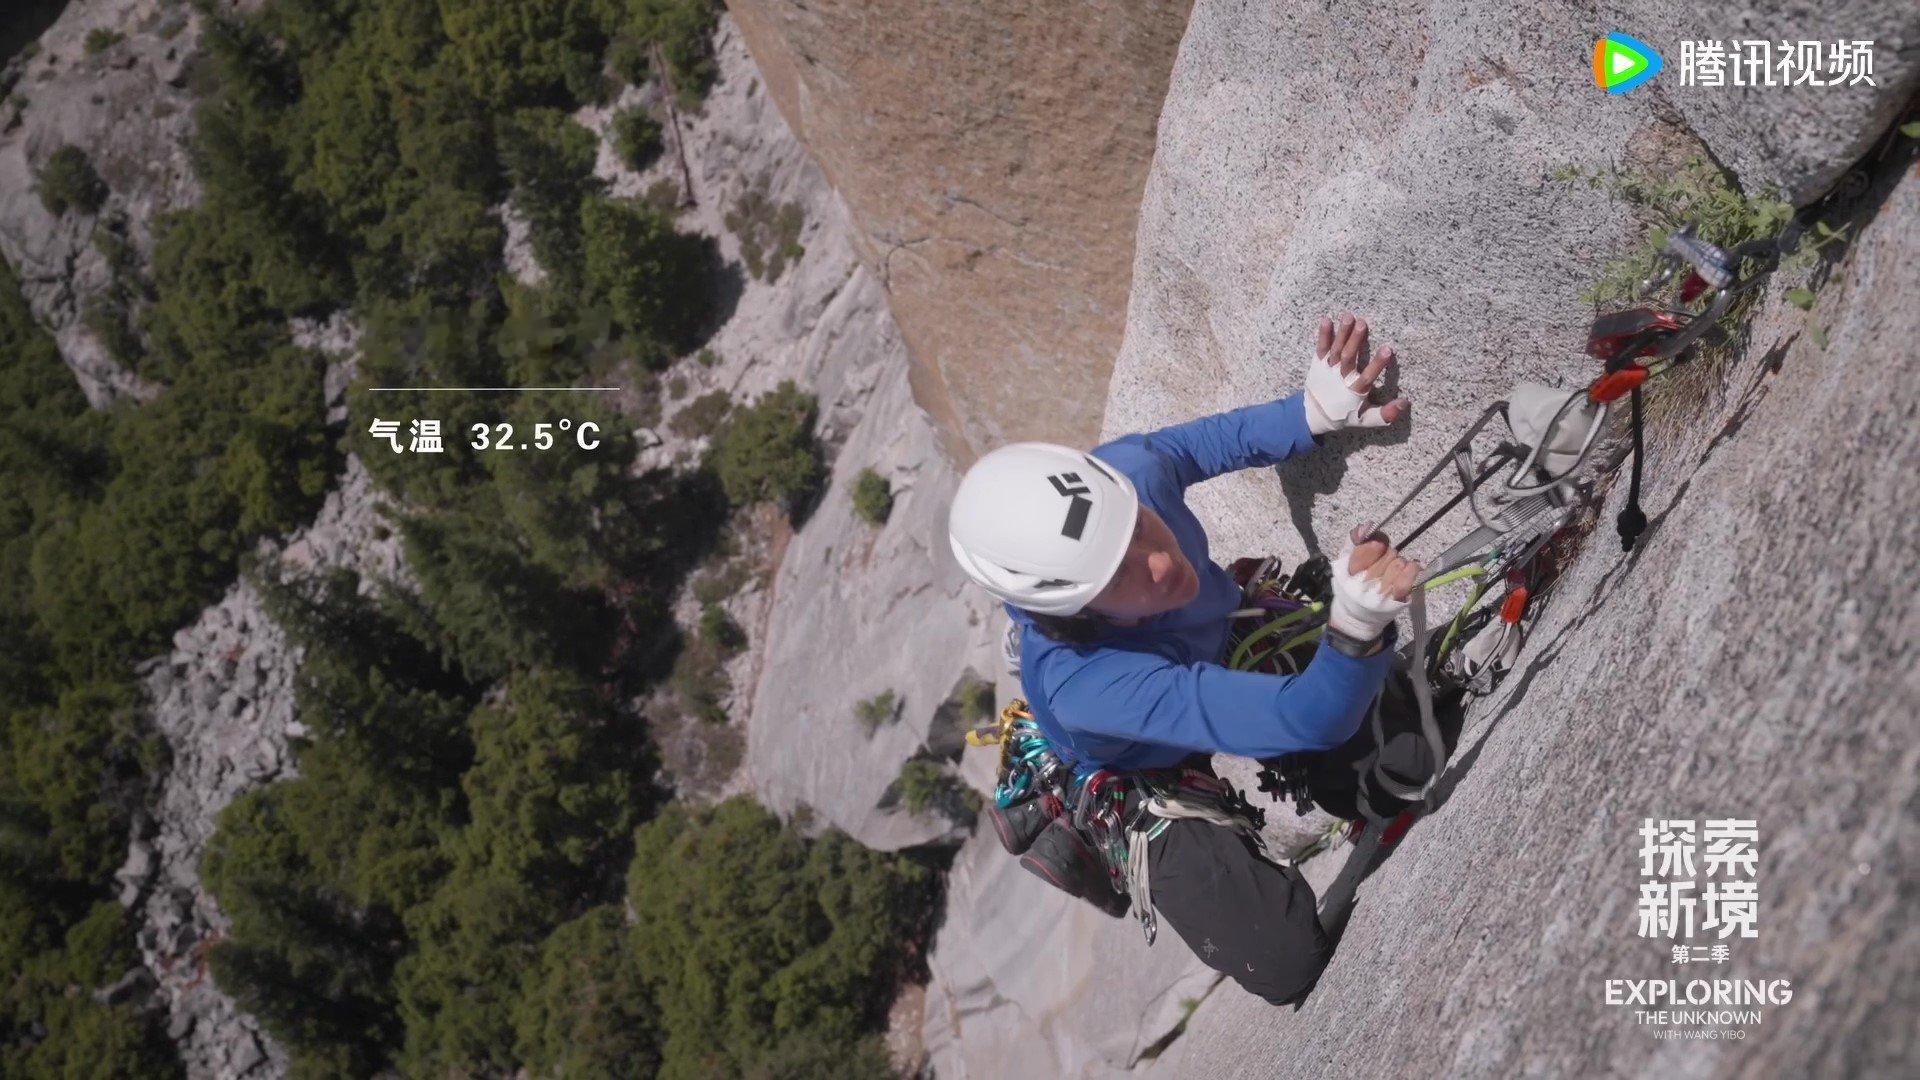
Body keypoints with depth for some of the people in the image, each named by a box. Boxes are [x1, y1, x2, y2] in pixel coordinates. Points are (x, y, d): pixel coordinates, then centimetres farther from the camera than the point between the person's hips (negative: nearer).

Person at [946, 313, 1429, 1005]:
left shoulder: (1128, 474, -34)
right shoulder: (1081, 684, -48)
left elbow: (1204, 441, -7)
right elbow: (1308, 720, -51)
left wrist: (1315, 412, -22)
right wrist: (1357, 627, -71)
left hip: (1229, 656, 5)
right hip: (1156, 785, -5)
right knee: (1291, 965, -14)